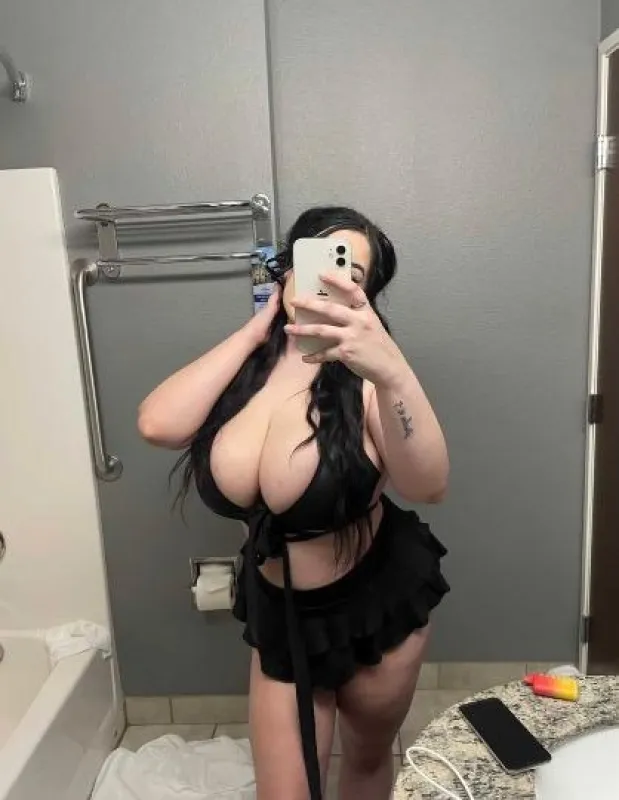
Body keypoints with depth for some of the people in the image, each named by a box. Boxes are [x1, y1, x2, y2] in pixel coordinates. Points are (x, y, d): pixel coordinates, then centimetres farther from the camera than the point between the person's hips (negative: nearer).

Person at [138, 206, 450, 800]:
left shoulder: (363, 378, -20)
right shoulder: (245, 367, -7)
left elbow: (428, 487, -35)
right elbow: (158, 424, -22)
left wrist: (392, 371, -52)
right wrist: (254, 330, -18)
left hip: (377, 601, -2)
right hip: (279, 612, 3)